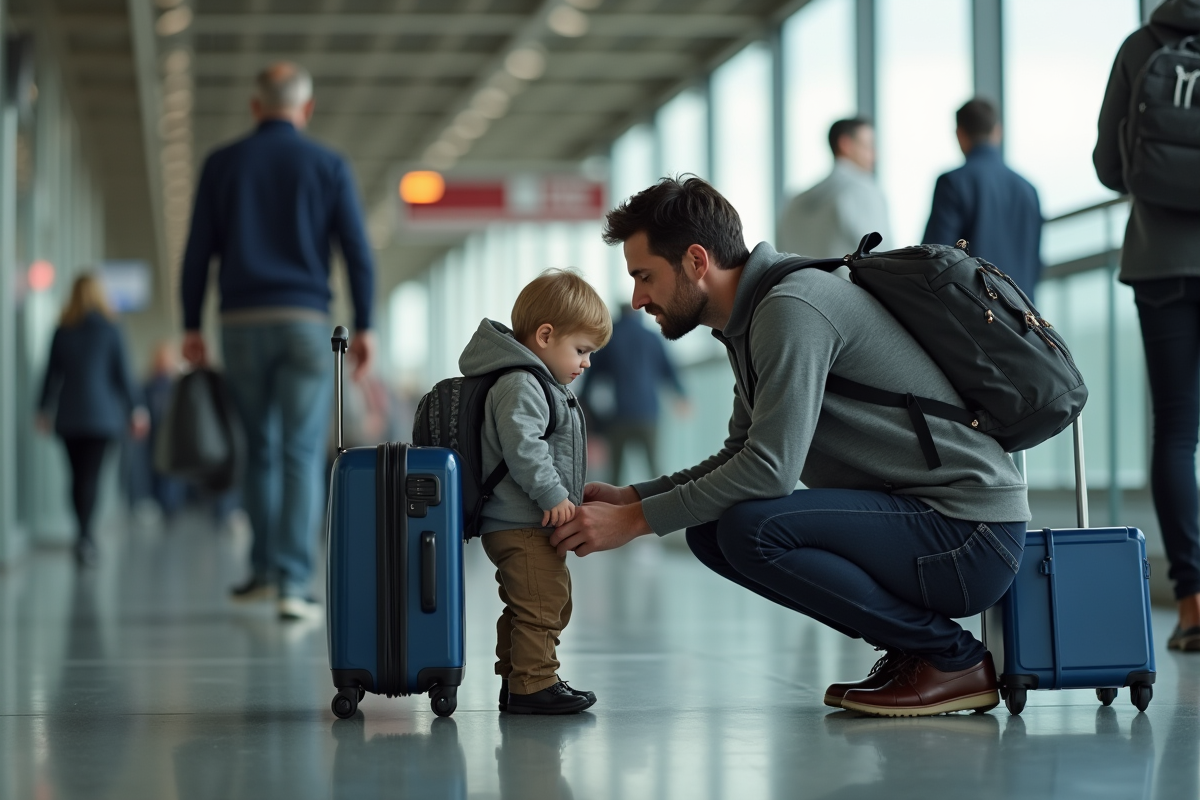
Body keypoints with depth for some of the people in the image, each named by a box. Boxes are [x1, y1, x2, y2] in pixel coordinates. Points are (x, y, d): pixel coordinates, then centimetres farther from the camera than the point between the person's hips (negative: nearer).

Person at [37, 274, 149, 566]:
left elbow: (52, 373, 8)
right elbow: (123, 373, -2)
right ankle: (85, 535, -20)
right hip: (101, 414, -3)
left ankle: (84, 534, 17)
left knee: (78, 474, 10)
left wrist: (43, 410, 16)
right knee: (91, 474, -7)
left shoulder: (62, 331, 4)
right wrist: (135, 409, 6)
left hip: (68, 416, 3)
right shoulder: (109, 330, -3)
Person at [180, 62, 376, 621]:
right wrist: (364, 327, 2)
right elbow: (357, 252, -2)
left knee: (260, 447, 17)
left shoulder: (222, 165, 6)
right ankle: (292, 584, -11)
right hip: (305, 322, -2)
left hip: (242, 322, 2)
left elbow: (197, 252, 4)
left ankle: (263, 570, 21)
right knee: (301, 454, -3)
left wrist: (191, 327, 8)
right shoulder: (328, 166, 3)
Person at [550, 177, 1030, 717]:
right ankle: (909, 646, 9)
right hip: (914, 514, 10)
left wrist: (635, 521, -17)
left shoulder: (792, 309, -19)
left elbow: (771, 469, -25)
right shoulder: (753, 319, 13)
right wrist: (630, 497, 8)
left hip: (970, 535, -10)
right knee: (710, 532, 5)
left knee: (751, 528, -26)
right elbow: (741, 456, 20)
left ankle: (952, 659, -8)